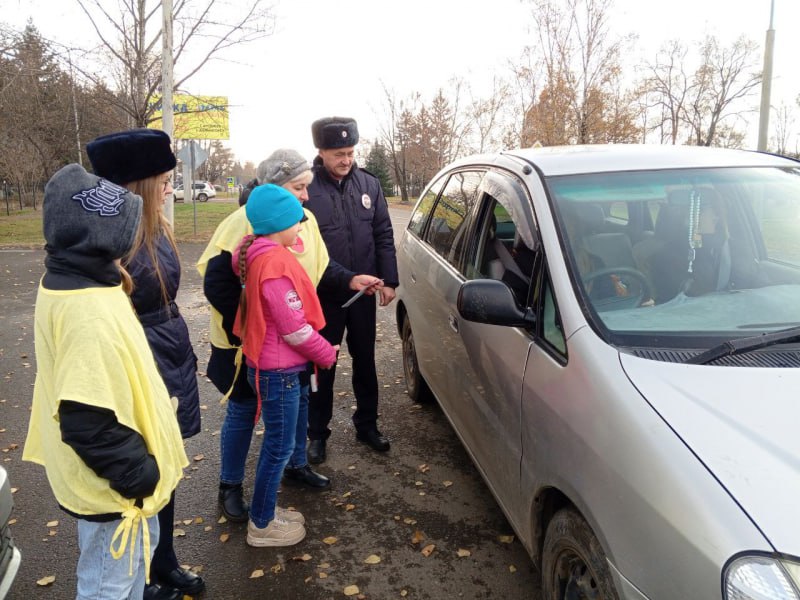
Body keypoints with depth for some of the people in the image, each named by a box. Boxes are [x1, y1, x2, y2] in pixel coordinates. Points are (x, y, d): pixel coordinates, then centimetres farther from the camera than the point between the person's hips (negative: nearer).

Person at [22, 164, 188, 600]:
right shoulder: (89, 312, -33)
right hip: (110, 483, -9)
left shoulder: (67, 280, -1)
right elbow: (89, 421, -31)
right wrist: (138, 473, -20)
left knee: (141, 547, 29)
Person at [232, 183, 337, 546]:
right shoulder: (276, 262, -24)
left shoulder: (258, 255, 6)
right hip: (278, 371, -9)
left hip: (267, 364, 9)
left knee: (275, 442, 20)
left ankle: (267, 509, 35)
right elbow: (294, 328, -23)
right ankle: (262, 526, 19)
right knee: (280, 447, 4)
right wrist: (327, 354, -7)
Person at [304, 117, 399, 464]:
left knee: (365, 361, 16)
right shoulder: (306, 188, -11)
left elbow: (383, 236, 5)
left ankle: (367, 424, 33)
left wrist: (388, 280, -1)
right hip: (322, 295, -3)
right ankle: (317, 433, 26)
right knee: (322, 365, 10)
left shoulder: (369, 184, 2)